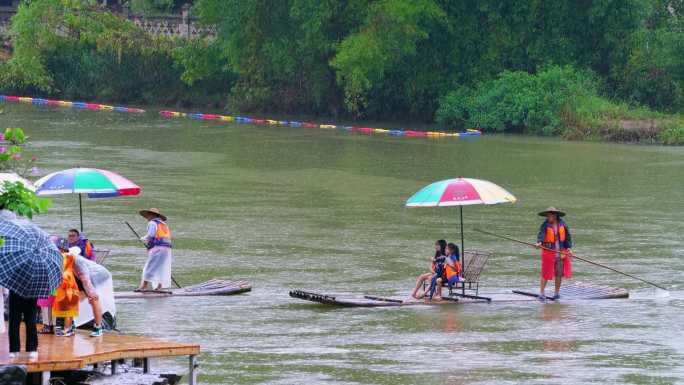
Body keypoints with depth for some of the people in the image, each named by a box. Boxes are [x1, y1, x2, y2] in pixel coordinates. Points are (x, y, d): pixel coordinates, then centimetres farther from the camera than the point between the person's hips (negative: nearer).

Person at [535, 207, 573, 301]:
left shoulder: (562, 224, 2)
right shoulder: (545, 225, -6)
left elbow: (568, 236, 5)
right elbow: (541, 234, -22)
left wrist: (569, 248, -4)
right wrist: (539, 242, -41)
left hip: (561, 252, 3)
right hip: (548, 251, -3)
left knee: (559, 273, 6)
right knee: (546, 273, -4)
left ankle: (557, 292, 18)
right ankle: (542, 292, 2)